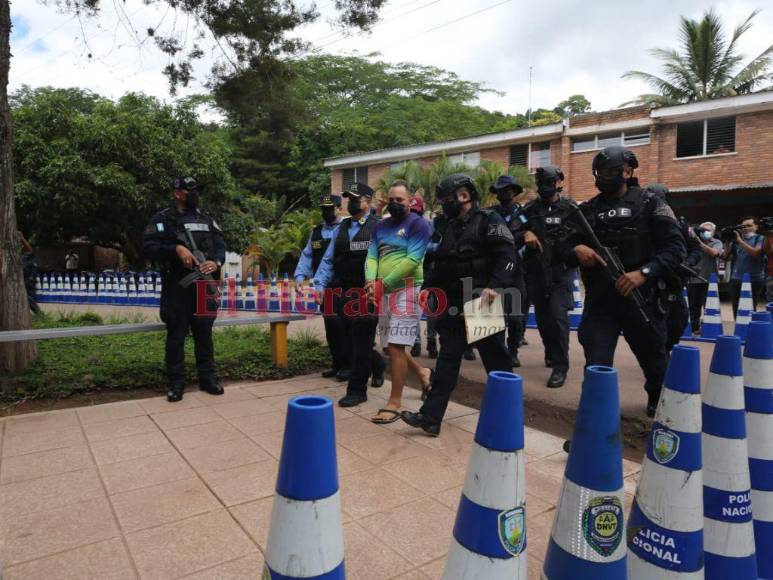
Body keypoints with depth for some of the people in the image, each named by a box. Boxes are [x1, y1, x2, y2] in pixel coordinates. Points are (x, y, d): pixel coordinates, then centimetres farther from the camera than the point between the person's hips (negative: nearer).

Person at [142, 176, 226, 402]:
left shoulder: (206, 218, 13)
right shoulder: (162, 219, 1)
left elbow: (220, 244, 10)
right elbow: (148, 246, -7)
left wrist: (216, 262, -10)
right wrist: (176, 249, -19)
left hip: (204, 285, 3)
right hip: (177, 287, -3)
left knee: (204, 334, 10)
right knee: (176, 336, 2)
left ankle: (207, 378, 20)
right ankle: (176, 383, 11)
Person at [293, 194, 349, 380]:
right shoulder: (316, 232, 14)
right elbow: (307, 255, 12)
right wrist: (300, 276, -1)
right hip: (324, 289, 6)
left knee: (343, 327, -4)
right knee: (330, 327, 13)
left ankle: (348, 365, 11)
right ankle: (337, 364, 26)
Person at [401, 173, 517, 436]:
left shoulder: (488, 220, -6)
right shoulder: (450, 227, 16)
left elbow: (508, 255, -17)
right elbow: (441, 264, 22)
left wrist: (495, 286, -27)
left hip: (482, 305, -6)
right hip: (454, 306, 6)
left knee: (496, 359, 7)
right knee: (447, 360, 4)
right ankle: (430, 417, 4)